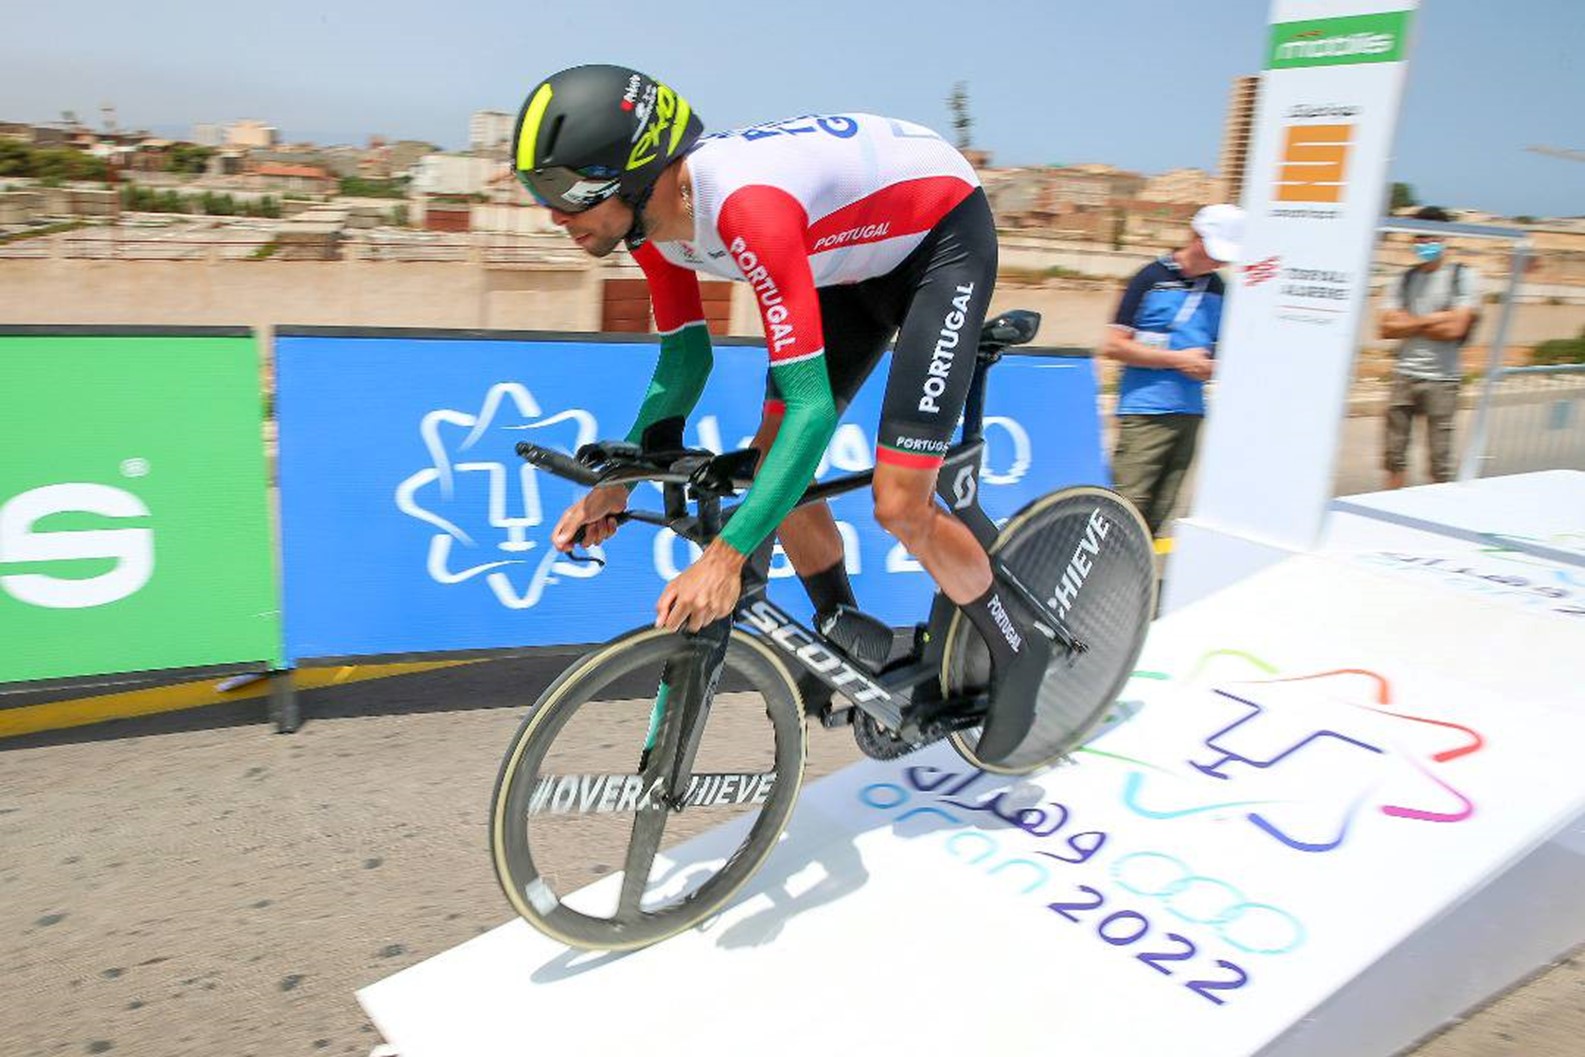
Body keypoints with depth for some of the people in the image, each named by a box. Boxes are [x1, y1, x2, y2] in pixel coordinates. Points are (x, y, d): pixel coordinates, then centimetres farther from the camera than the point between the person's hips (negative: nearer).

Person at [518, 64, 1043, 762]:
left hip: (943, 237, -8)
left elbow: (813, 407, -40)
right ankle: (850, 637, 19)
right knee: (770, 461, -1)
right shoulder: (652, 212, -13)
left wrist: (725, 556, -42)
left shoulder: (748, 207, -39)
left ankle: (1015, 650, 12)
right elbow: (686, 357, 0)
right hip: (860, 254, 8)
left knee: (899, 506, -14)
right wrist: (617, 482, -8)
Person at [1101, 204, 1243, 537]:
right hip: (1146, 410, -5)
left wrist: (1212, 365, 2)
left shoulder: (1218, 289, 13)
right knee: (1129, 505, -10)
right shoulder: (1152, 278, -3)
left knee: (1158, 513, 7)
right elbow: (1113, 346, -7)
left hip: (1191, 413, 6)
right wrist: (1178, 360, -10)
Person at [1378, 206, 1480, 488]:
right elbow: (1387, 328, 2)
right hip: (1404, 375, 4)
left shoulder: (1462, 279, 0)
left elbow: (1454, 328, -11)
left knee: (1440, 459, -2)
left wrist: (1410, 322, -4)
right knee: (1394, 452, 5)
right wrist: (1431, 320, -5)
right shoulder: (1404, 280, 11)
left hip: (1441, 380, -4)